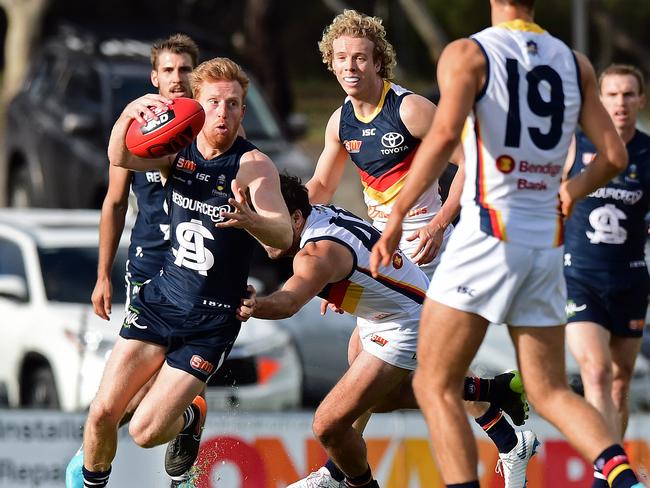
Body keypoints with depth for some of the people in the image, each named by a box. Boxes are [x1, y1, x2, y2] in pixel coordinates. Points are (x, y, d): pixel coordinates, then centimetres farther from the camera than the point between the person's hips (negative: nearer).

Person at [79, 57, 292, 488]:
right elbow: (121, 159, -20)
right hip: (161, 299, 4)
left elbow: (283, 235, -28)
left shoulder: (253, 165, -13)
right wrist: (129, 115, -42)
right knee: (103, 413, -5)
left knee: (145, 432, -8)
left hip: (212, 320, -4)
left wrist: (249, 219, -51)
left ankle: (191, 417, 25)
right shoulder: (179, 151, -1)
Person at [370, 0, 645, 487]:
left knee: (435, 385, 5)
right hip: (548, 245, 5)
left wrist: (397, 216, -16)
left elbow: (444, 135, -21)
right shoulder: (576, 63, 10)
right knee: (552, 392, 11)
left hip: (489, 234, -5)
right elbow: (615, 157, 9)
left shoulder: (468, 54, -4)